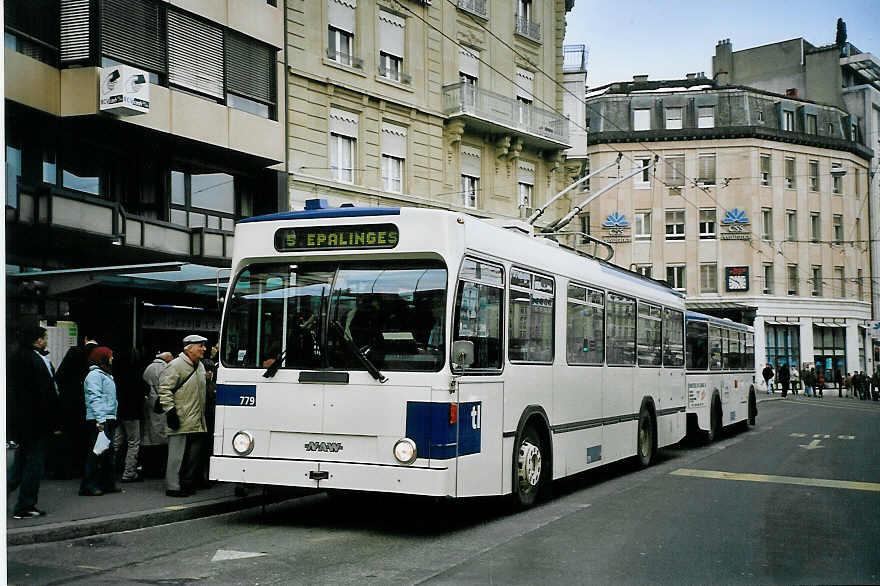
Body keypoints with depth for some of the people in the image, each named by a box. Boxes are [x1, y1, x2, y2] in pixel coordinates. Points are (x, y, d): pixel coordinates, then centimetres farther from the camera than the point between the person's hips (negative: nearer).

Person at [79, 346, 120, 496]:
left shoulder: (105, 375, 22)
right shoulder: (95, 374, -9)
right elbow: (95, 398, -18)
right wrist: (100, 420, -24)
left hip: (108, 419, 10)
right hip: (99, 420, -10)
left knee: (108, 452, 13)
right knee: (96, 452, -10)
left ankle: (108, 483, 20)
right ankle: (88, 486, -7)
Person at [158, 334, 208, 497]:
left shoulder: (200, 366, 19)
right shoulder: (176, 365, -9)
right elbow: (165, 389, -13)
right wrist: (170, 410, -18)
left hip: (197, 423, 9)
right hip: (181, 422, -8)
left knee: (193, 456, 10)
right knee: (178, 455, -6)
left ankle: (188, 484, 19)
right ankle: (173, 487, -2)